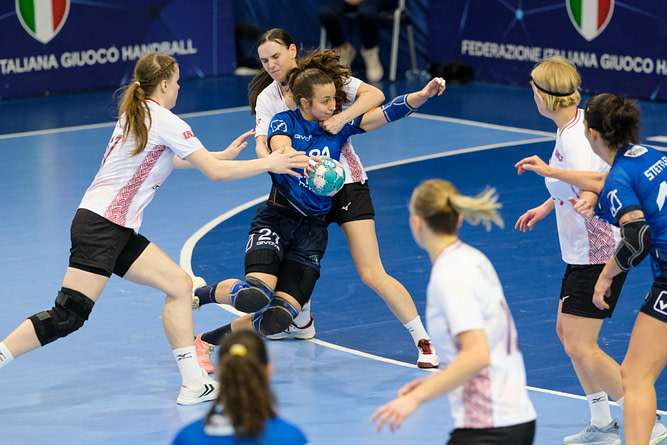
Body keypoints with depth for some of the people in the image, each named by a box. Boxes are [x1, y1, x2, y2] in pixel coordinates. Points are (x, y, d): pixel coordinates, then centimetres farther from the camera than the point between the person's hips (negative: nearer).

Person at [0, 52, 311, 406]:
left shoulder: (136, 115, 18)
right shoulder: (164, 120, -9)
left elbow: (169, 160, 37)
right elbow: (214, 172, -11)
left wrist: (224, 154, 37)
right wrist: (268, 163, -1)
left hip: (119, 231, 10)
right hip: (100, 226, -10)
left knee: (179, 283, 4)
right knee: (68, 316, -15)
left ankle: (193, 383, 1)